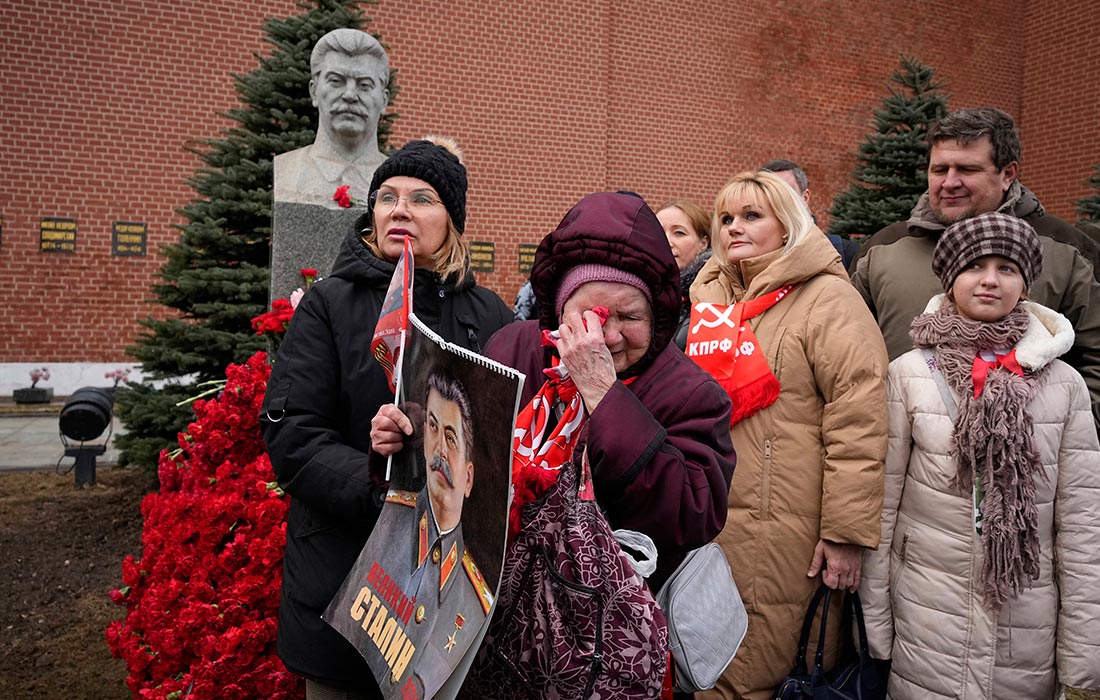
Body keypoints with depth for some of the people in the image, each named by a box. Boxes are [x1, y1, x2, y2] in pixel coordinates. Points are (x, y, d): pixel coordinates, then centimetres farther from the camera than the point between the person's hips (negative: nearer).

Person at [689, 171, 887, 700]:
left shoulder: (826, 299, -8)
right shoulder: (709, 298, 13)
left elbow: (859, 423, -14)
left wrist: (846, 531, -17)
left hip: (787, 538, -6)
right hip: (707, 527, 7)